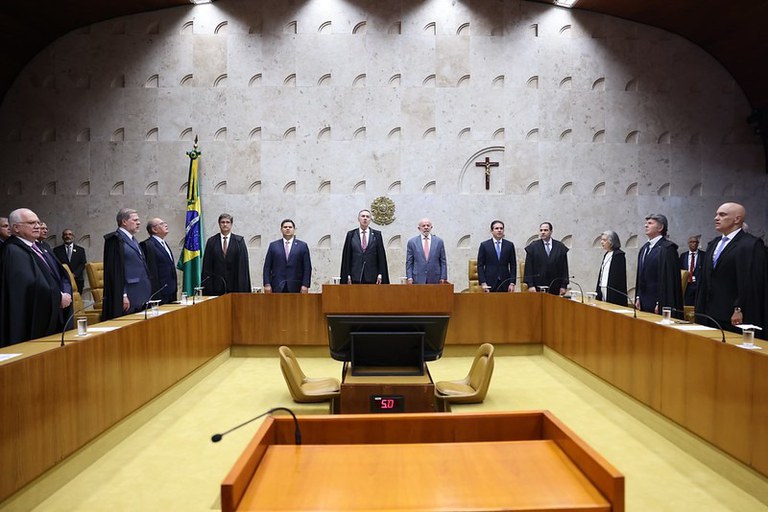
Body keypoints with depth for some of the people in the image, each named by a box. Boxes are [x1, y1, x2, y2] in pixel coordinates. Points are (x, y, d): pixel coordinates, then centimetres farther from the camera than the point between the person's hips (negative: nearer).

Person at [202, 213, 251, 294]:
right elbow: (207, 266, 5)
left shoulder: (239, 241, 3)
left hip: (235, 285, -1)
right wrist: (207, 286, -1)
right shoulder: (211, 241, 7)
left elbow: (243, 263, 0)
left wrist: (243, 288, -6)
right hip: (217, 284, 1)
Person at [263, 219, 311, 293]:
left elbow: (307, 267, 3)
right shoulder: (273, 245, 10)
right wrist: (267, 284, -1)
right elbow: (267, 267, 9)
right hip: (277, 287, 1)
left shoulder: (303, 245, 6)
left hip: (295, 287, -1)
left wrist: (305, 285, -6)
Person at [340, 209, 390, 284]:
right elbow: (346, 256, 5)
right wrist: (347, 275, -2)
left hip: (372, 276, 0)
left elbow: (381, 256, 4)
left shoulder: (377, 234, 6)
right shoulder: (351, 234, 7)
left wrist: (380, 274, -3)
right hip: (356, 276, 0)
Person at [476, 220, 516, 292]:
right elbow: (480, 266, 1)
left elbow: (513, 265, 7)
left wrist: (512, 283, -1)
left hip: (505, 284, 2)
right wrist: (483, 283, -7)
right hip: (489, 284, -1)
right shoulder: (484, 245, 2)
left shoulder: (509, 245, 7)